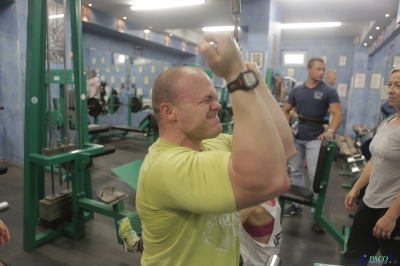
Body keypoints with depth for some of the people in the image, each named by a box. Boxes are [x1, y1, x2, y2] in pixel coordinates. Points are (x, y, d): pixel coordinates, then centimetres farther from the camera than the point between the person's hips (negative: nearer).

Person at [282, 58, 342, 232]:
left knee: (315, 176, -3)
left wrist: (330, 130, -28)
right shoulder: (297, 91, 7)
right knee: (296, 171, 12)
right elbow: (286, 110, 13)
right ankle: (296, 205, 28)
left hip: (315, 139, -4)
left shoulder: (329, 91, -3)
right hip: (296, 137, 4)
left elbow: (337, 114, -10)